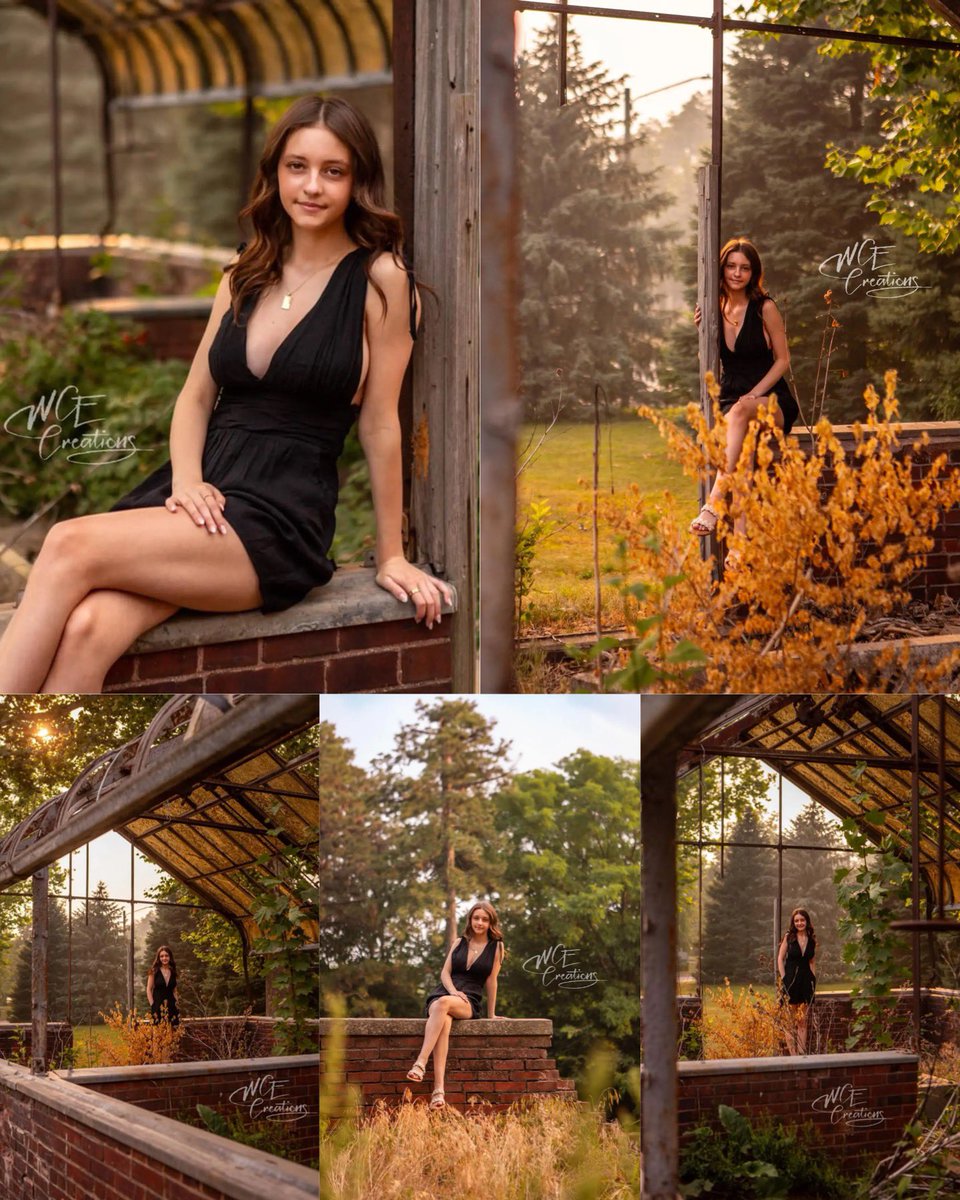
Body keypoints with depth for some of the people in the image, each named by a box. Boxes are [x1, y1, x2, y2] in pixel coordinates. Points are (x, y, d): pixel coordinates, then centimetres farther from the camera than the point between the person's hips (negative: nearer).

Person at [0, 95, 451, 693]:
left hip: (284, 514, -5)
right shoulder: (246, 275, 17)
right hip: (202, 495, 5)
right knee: (83, 630, -27)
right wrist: (186, 480, -2)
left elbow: (379, 422, -2)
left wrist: (391, 556, 3)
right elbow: (196, 396, 17)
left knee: (71, 548, -27)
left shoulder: (379, 278, -3)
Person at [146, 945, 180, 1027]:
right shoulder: (154, 971, -1)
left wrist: (177, 1003, 7)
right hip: (158, 1005, -4)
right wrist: (152, 1005, -6)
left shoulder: (173, 972, 10)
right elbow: (149, 989, 0)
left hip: (171, 1005, 4)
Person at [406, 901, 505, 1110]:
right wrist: (453, 991, -7)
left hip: (469, 1002, -2)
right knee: (443, 1022, -36)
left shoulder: (496, 947, 11)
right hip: (443, 992, 2)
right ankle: (438, 1090, -52)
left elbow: (491, 981, 8)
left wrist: (491, 1014, 8)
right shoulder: (459, 943, 21)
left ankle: (420, 1063, -51)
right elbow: (445, 972, 13)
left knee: (443, 1003, -40)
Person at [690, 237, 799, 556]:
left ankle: (713, 502, -48)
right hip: (730, 398, 3)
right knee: (741, 450, -31)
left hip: (771, 400, -3)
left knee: (739, 412, -40)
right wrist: (702, 331, -2)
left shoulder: (764, 308, -3)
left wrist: (754, 395, -12)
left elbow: (783, 359, 0)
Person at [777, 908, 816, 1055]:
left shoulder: (812, 939, 6)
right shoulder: (789, 937, -2)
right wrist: (783, 978, -8)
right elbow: (780, 958, -1)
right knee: (790, 1022, -1)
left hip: (806, 980, 3)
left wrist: (813, 978, 6)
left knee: (803, 1021, 5)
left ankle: (802, 1052, 7)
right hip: (791, 980, -3)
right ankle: (792, 1053, 0)